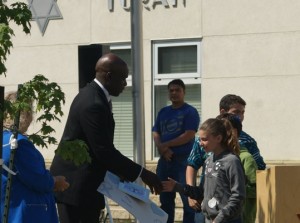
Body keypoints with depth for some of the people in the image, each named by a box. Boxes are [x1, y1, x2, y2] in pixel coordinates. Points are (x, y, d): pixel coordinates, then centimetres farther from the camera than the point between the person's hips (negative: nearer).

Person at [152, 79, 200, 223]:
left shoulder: (190, 112, -3)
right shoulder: (163, 112, 15)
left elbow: (189, 135, -12)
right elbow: (155, 133, 10)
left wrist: (165, 144, -8)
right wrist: (162, 149, -10)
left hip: (183, 160, -6)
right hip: (165, 160, 6)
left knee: (187, 198, -8)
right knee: (165, 199, 11)